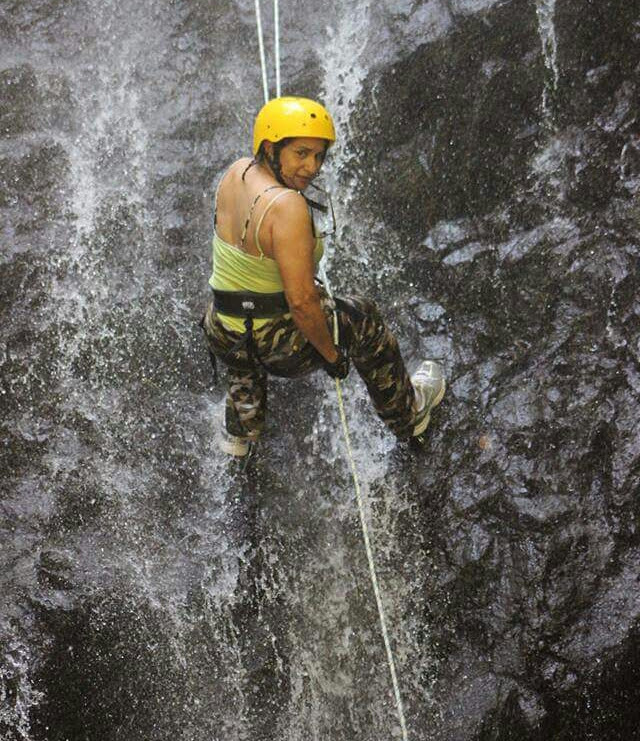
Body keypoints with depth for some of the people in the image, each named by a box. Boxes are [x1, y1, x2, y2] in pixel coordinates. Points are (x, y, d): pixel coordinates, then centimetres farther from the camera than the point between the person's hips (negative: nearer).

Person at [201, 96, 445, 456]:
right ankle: (407, 415, 41)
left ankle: (239, 433, 65)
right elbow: (301, 300, -28)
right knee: (363, 319, 20)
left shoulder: (237, 172, -2)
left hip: (222, 340, 7)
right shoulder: (287, 206, -27)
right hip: (278, 344, -7)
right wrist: (331, 354, -13)